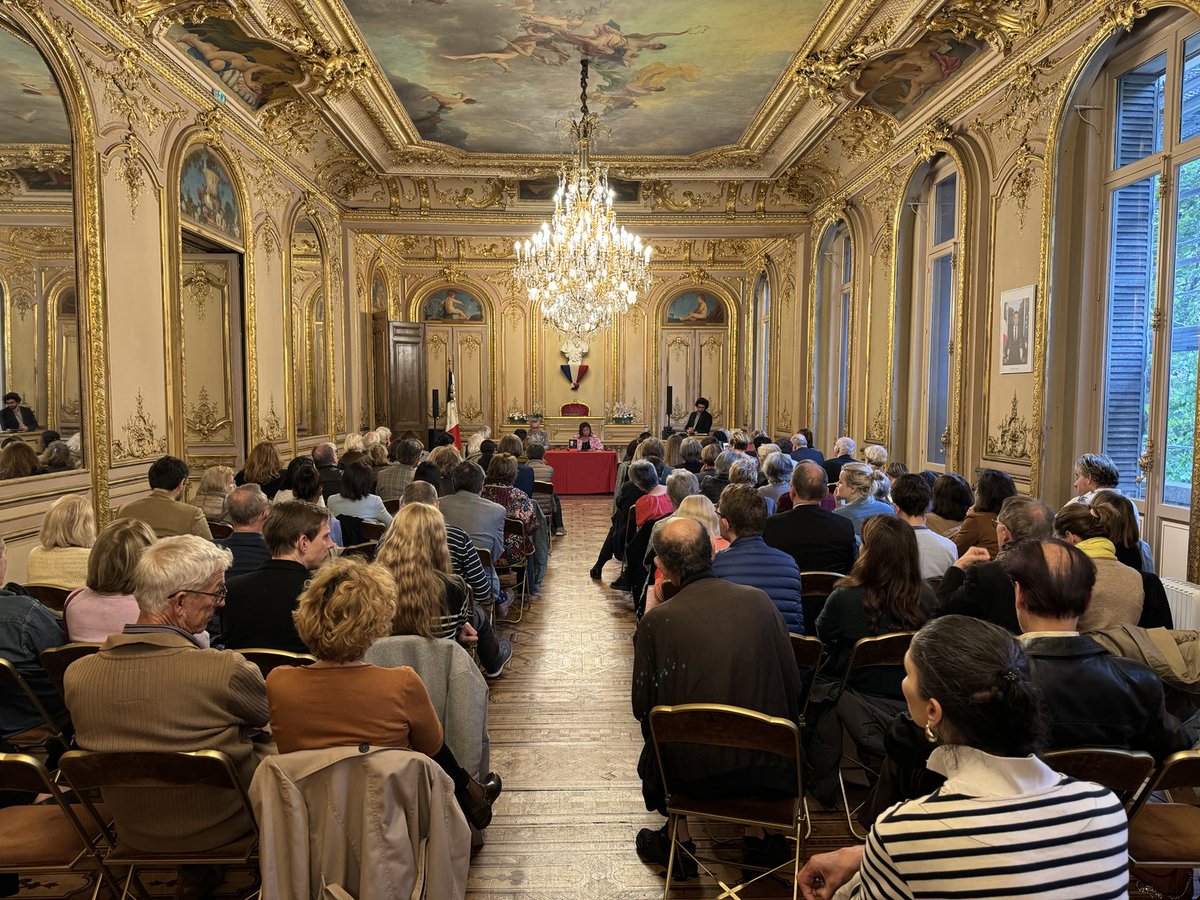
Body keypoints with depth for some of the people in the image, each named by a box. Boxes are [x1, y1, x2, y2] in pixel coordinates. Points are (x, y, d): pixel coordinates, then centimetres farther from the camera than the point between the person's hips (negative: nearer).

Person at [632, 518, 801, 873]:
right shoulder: (759, 600, -9)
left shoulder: (655, 621, -16)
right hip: (767, 765, 2)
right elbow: (792, 686, -1)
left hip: (693, 771, -2)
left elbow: (643, 707, -5)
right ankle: (759, 835, 41)